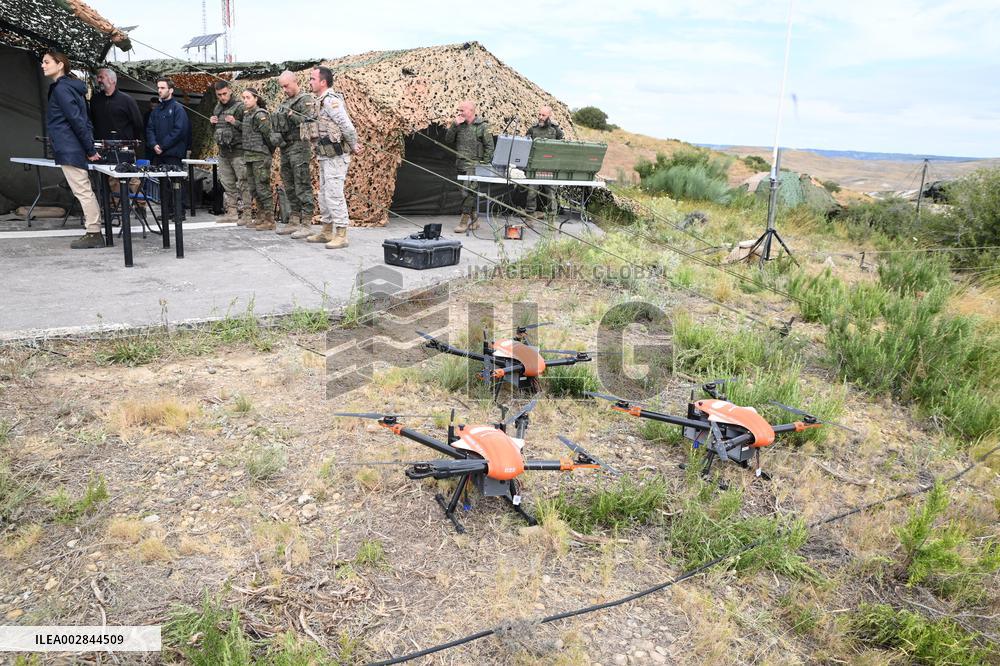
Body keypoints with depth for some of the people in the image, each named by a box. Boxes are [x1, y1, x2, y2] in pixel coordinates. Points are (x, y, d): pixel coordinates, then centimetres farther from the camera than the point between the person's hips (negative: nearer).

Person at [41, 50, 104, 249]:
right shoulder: (71, 87, 18)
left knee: (82, 191, -7)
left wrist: (90, 150, -15)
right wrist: (90, 148, 13)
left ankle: (94, 233, -4)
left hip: (69, 150, -10)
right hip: (74, 149, 10)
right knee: (85, 190, 9)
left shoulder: (61, 88, -11)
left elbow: (77, 120, -17)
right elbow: (83, 120, 17)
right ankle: (94, 232, 13)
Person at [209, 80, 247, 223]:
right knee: (227, 184, 12)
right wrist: (213, 122, 8)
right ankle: (231, 211, 19)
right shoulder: (217, 108, 16)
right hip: (223, 152, 8)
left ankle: (244, 213, -5)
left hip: (238, 151, -8)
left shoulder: (240, 107, -8)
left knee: (242, 184, -7)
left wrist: (235, 122, -23)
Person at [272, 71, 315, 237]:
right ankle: (294, 222, 18)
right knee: (289, 188, 11)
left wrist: (291, 114, -17)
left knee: (302, 187, -10)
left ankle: (306, 225, -9)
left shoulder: (306, 100, -5)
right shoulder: (286, 102, 21)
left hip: (299, 147, -9)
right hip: (286, 147, 9)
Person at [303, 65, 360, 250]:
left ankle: (341, 236, -6)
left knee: (334, 195, -10)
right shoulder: (320, 102, 17)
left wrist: (353, 146, -5)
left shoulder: (330, 100, -14)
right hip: (325, 157, 10)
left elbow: (347, 125, -18)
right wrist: (353, 145, 14)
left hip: (335, 156, -10)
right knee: (324, 194, 15)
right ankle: (326, 232, 24)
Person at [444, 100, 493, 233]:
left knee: (468, 191, -15)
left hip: (474, 164, -6)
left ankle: (465, 221, -13)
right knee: (471, 192, 12)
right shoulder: (459, 125, 12)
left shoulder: (483, 126, -3)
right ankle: (474, 219, 21)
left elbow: (489, 146, -4)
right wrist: (455, 124, -3)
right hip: (460, 163, 6)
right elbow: (448, 140, 7)